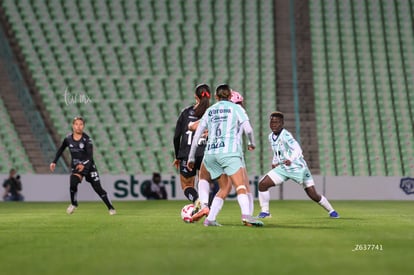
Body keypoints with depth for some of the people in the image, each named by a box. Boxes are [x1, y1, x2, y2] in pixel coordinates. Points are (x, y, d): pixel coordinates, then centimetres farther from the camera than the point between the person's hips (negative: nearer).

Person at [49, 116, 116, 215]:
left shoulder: (86, 139, -15)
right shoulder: (68, 138, -4)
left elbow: (90, 155, -23)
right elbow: (60, 150, 12)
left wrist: (84, 165, -39)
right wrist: (54, 162, 6)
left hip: (88, 166, -2)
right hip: (76, 167, 2)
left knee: (98, 188, -3)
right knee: (73, 183, -24)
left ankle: (111, 208, 12)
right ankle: (73, 204, 1)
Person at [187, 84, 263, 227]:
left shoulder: (210, 110, 20)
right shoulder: (235, 108, 9)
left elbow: (197, 135, 17)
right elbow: (248, 129, -3)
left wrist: (191, 158, 23)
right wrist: (251, 143, 17)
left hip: (210, 153, 5)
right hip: (228, 151, -5)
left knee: (225, 188, 16)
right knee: (240, 186, -15)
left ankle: (210, 219, 7)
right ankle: (246, 215, -37)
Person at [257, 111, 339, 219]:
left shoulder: (285, 135, -19)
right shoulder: (271, 136, 4)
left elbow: (297, 149, -33)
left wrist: (290, 160, -49)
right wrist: (274, 162, 13)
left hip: (298, 168, -7)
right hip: (283, 168, 7)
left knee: (313, 196, -4)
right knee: (262, 184, -9)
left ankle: (331, 211, 19)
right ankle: (265, 211, 4)